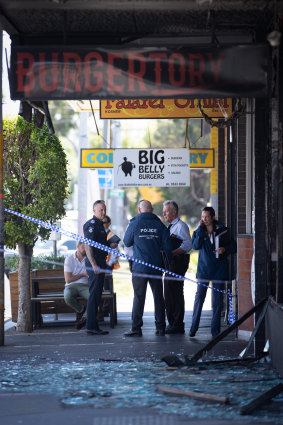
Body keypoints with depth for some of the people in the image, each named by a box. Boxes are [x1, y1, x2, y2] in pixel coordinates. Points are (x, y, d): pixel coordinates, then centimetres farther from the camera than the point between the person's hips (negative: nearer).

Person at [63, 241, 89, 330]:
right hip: (71, 286, -1)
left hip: (84, 286, 1)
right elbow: (68, 279, -4)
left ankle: (84, 317, -13)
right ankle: (82, 309, -5)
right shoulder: (69, 259, 1)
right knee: (67, 297, -36)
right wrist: (83, 274, -4)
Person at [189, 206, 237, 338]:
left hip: (218, 269, 0)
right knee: (199, 298, -5)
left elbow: (234, 246, 4)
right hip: (203, 269, 1)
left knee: (217, 300, 2)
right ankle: (194, 327, 3)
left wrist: (224, 249, -16)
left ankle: (215, 329, 9)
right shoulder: (198, 231, 5)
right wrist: (200, 229, -14)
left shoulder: (221, 230, 2)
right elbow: (196, 246, -13)